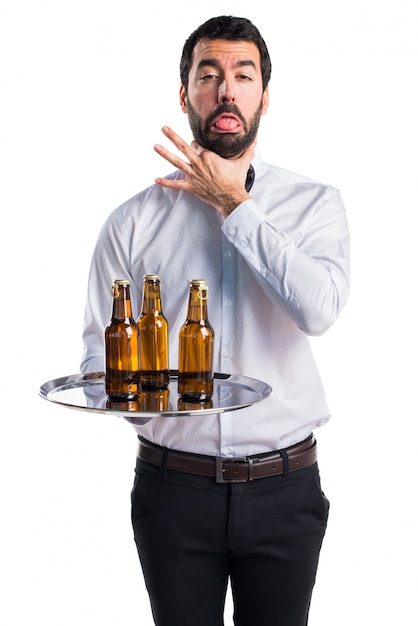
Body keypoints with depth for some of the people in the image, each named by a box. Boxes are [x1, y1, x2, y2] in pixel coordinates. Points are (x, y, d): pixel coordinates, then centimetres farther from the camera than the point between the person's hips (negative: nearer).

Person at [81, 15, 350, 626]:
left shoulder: (315, 204, -1)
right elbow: (98, 350, 1)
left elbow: (317, 310, -20)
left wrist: (235, 205, -13)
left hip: (283, 488, 0)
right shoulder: (133, 221, -1)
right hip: (173, 487, 0)